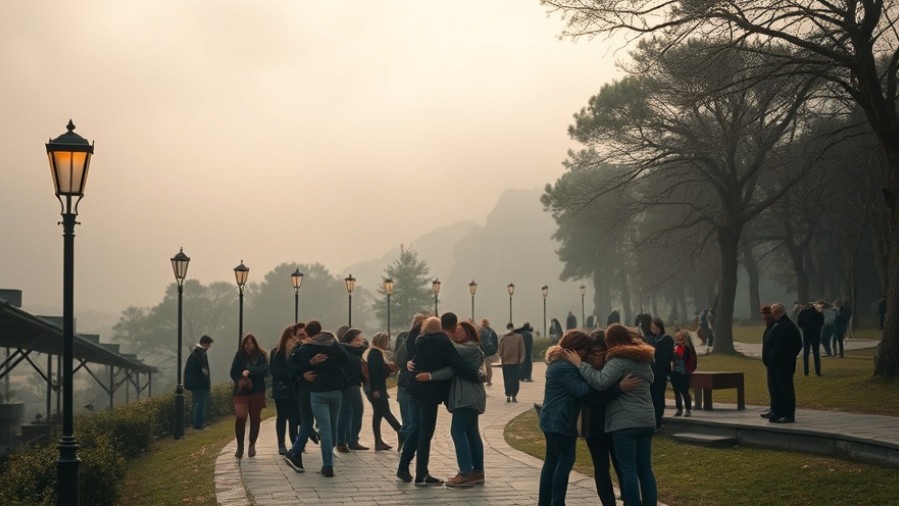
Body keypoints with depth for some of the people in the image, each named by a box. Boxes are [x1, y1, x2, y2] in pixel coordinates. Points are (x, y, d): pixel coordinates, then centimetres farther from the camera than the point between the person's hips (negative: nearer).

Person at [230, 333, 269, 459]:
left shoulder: (261, 356, -1)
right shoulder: (239, 355, 3)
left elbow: (265, 370, -16)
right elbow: (233, 373, 3)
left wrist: (249, 371, -27)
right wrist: (240, 381, -15)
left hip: (257, 392, 0)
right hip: (241, 391, 0)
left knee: (255, 419, 7)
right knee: (240, 417, -17)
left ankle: (252, 445, 24)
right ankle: (240, 446, -2)